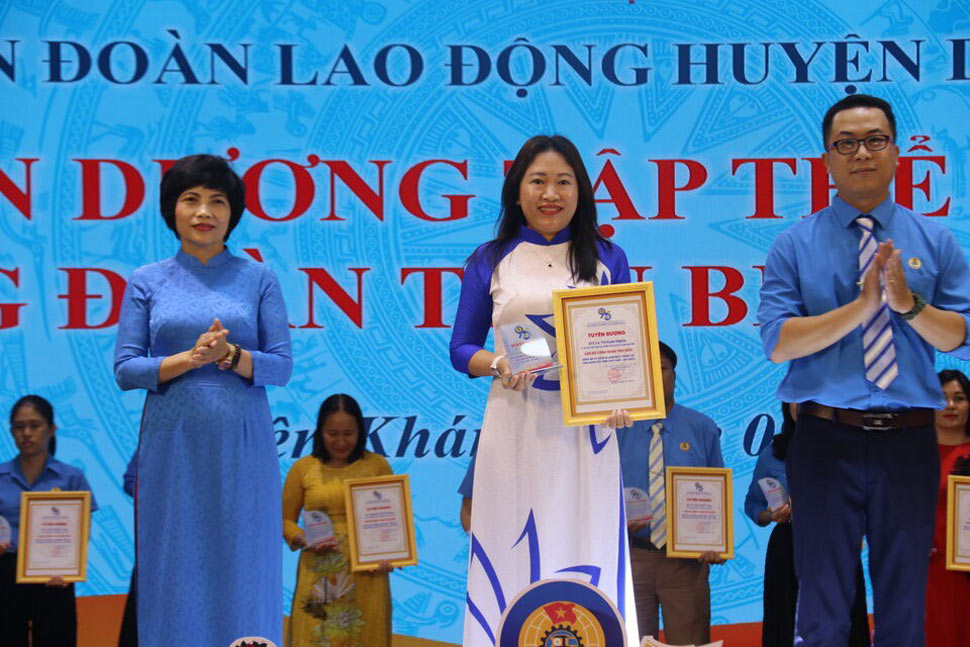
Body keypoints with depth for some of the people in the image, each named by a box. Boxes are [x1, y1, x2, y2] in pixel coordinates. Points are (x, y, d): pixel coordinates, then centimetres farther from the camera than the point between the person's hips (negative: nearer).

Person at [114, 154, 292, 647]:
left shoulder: (257, 279, 6)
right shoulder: (146, 282, 7)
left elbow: (281, 366, 2)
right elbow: (124, 369, 0)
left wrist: (231, 355, -16)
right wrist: (190, 357, -14)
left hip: (241, 444, 0)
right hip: (172, 444, 0)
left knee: (243, 567, 1)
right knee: (175, 572, 3)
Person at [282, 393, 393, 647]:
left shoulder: (377, 465, 6)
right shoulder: (303, 468, 5)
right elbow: (286, 519, 11)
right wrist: (305, 540, -9)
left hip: (366, 575, 0)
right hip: (319, 575, 0)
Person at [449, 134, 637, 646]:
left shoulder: (606, 259, 9)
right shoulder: (490, 261, 8)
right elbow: (461, 349, 9)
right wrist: (498, 364, -12)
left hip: (585, 426, 0)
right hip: (515, 426, 0)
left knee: (587, 554, 0)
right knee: (512, 555, -1)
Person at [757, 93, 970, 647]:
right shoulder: (795, 245, 1)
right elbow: (778, 342, -9)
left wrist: (908, 303, -19)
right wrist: (862, 305, -18)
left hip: (909, 440, 2)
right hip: (827, 439, -2)